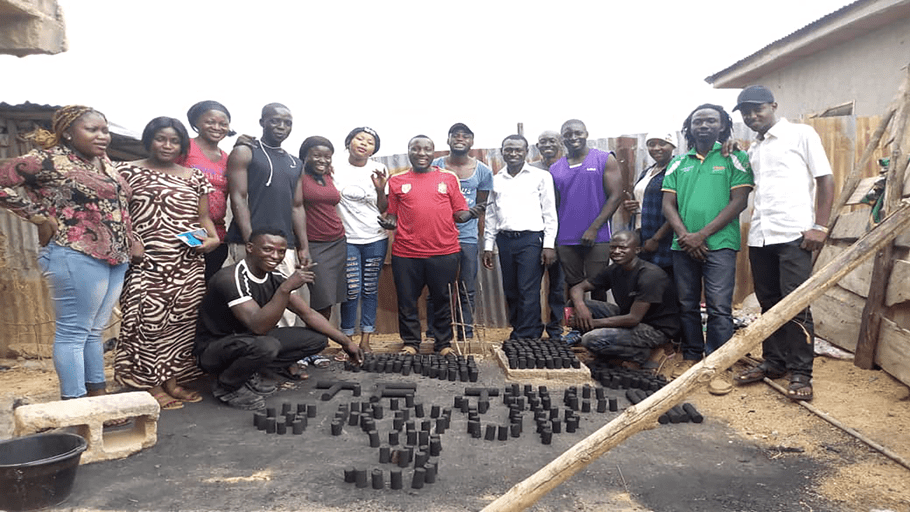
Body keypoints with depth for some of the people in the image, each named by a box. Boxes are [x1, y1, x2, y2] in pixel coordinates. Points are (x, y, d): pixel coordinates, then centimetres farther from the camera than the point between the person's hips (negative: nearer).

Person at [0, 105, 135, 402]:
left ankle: (98, 396, 25)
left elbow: (118, 201, 26)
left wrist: (131, 244, 13)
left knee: (94, 331, 15)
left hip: (117, 257, 8)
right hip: (77, 256, -8)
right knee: (73, 331, -1)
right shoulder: (51, 160, -8)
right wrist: (39, 216, -11)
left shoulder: (105, 162, 14)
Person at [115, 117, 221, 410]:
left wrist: (213, 237, -2)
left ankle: (172, 380, 16)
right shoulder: (129, 171, 6)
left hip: (188, 263, 4)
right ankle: (151, 386, 6)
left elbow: (203, 216, 17)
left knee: (182, 320, 5)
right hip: (147, 263, -4)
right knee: (150, 320, -5)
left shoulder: (194, 177, 17)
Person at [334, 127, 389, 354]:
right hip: (347, 239, -2)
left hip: (376, 239, 2)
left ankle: (365, 341, 16)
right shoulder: (335, 169, -1)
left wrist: (380, 190, -10)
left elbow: (383, 209, 7)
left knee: (370, 290, 6)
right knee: (352, 291, -6)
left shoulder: (379, 170, 6)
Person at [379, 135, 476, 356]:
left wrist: (470, 213, -13)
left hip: (444, 252, 0)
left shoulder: (449, 178, 8)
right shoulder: (396, 181, 10)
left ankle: (443, 343, 23)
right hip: (406, 253, 1)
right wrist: (388, 222, -9)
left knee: (442, 300, 9)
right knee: (406, 301, 8)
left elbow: (459, 213, 8)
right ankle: (410, 343, 25)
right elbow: (393, 215, 13)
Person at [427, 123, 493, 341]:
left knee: (467, 292, 7)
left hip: (468, 238, 1)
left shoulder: (483, 171, 6)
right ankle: (433, 337, 14)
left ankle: (466, 337, 19)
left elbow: (482, 205, 14)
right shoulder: (435, 166, 2)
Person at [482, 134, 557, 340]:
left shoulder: (541, 177, 3)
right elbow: (491, 215, 16)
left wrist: (549, 244, -7)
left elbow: (550, 213, 0)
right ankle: (532, 331, 21)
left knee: (528, 291, -9)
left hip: (531, 239, -4)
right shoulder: (496, 180, 14)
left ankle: (524, 338, -3)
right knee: (511, 291, 7)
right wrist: (488, 246, 11)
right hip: (505, 239, 5)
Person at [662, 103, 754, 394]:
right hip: (684, 246, 4)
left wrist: (702, 234, -11)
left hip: (719, 243, -3)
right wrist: (684, 235, -8)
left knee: (719, 307, -7)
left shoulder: (734, 159, 5)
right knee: (687, 305, 9)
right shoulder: (678, 163, 14)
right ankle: (691, 356, 21)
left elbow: (739, 202, -4)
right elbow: (668, 204, 9)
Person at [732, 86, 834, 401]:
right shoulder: (752, 150, 18)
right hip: (759, 236, 6)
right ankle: (774, 361, 21)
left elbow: (825, 180, -2)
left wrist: (821, 227, -9)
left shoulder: (801, 134, 2)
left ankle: (800, 372, 3)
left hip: (794, 234, -6)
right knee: (769, 303, 11)